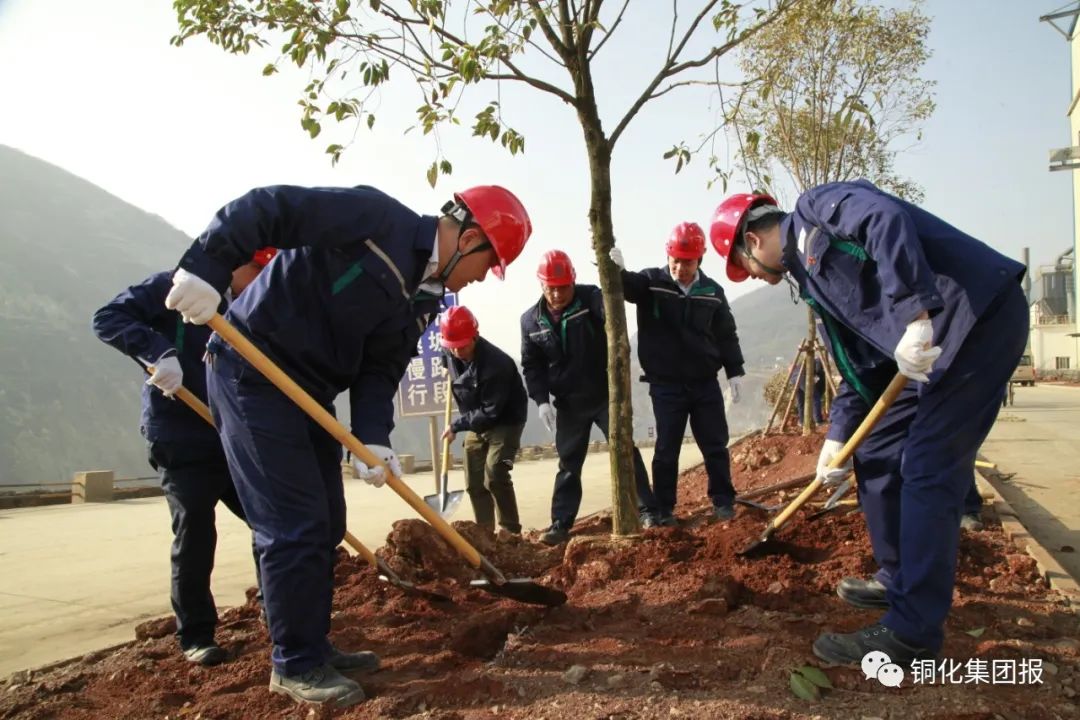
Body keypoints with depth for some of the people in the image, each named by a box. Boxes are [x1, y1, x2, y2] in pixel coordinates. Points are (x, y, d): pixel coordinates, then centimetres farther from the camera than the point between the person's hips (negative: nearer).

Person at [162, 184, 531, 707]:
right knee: (295, 525, -8)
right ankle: (294, 664, 7)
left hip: (306, 389, 9)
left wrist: (371, 439, -11)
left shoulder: (410, 296, 10)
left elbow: (380, 368, 4)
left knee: (325, 524, 13)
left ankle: (312, 645, 27)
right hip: (252, 373, -9)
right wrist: (205, 268, -28)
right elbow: (267, 208, -20)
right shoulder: (378, 218, -15)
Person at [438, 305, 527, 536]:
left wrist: (456, 425, -25)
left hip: (505, 422, -8)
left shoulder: (495, 364, -32)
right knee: (474, 483, 7)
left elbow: (491, 412, -30)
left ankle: (511, 532, -7)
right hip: (477, 423, 8)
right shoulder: (450, 353, -9)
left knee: (494, 477, -19)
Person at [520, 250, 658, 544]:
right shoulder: (531, 320, -2)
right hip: (568, 403, 2)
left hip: (604, 395, -2)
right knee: (568, 463, 9)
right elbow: (532, 365, 2)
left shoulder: (590, 298, -10)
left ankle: (647, 509, 13)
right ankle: (561, 523, 16)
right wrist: (542, 400, -10)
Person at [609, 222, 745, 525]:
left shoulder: (712, 292, 3)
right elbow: (625, 285, -20)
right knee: (666, 450, 5)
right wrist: (617, 270, -42)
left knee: (715, 445, 10)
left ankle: (723, 501, 24)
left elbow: (727, 335, 9)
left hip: (705, 383, 2)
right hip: (666, 386, -2)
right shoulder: (651, 283, -4)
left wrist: (734, 372, 4)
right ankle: (663, 509, 15)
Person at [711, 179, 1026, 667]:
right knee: (876, 457, 14)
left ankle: (911, 635, -5)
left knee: (927, 473, -11)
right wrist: (838, 436, 15)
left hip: (978, 314, -10)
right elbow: (861, 363, 20)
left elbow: (887, 220, -26)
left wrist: (911, 314, -32)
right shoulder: (810, 272, 20)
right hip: (931, 342, 10)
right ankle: (898, 580, 31)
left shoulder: (814, 210, -4)